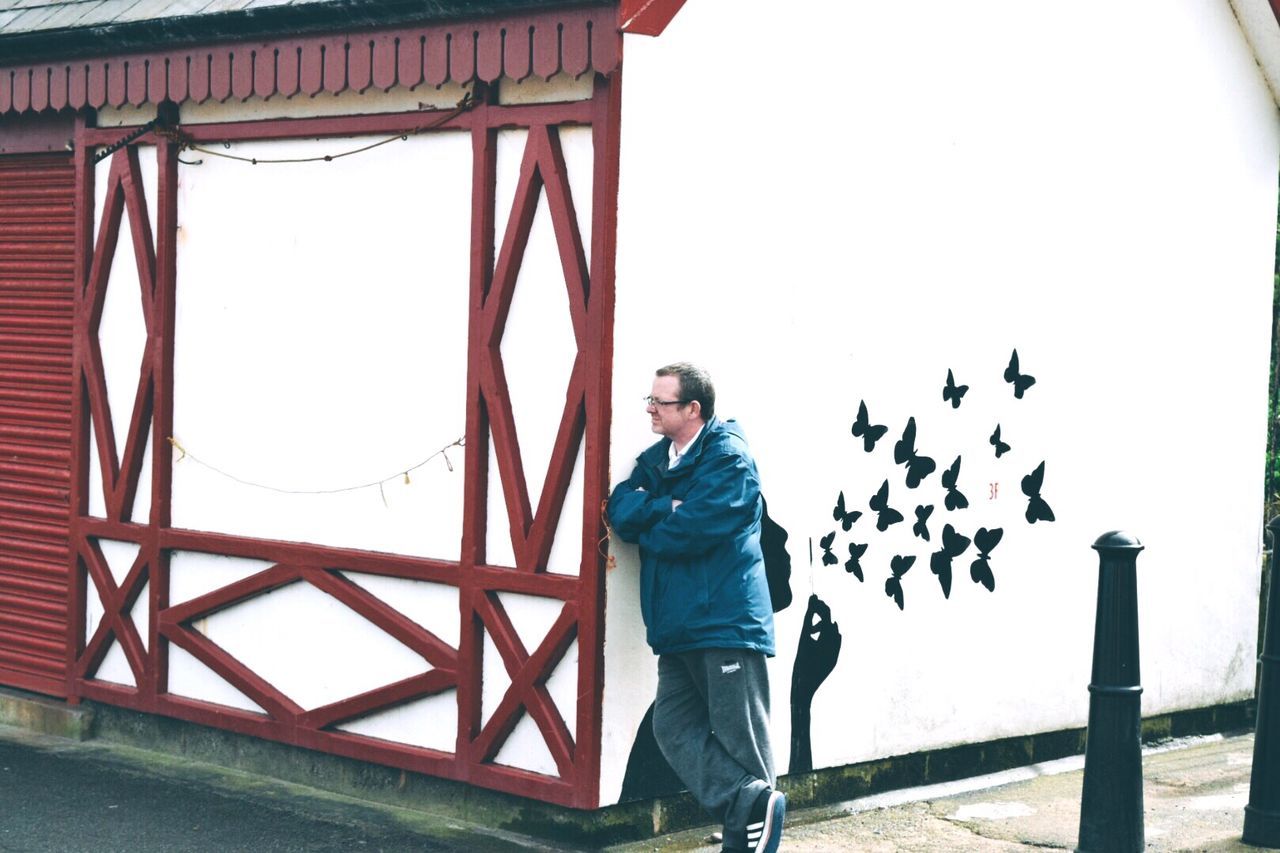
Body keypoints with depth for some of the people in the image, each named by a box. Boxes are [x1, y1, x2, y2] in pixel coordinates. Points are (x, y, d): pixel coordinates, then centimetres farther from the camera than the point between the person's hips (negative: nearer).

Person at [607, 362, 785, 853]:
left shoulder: (728, 458, -8)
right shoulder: (656, 459, 17)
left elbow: (688, 532, -17)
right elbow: (620, 510, 3)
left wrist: (645, 531, 1)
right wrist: (665, 507, -13)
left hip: (726, 623, -8)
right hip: (677, 628, 8)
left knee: (739, 740, -4)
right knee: (674, 728, -3)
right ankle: (751, 806, -10)